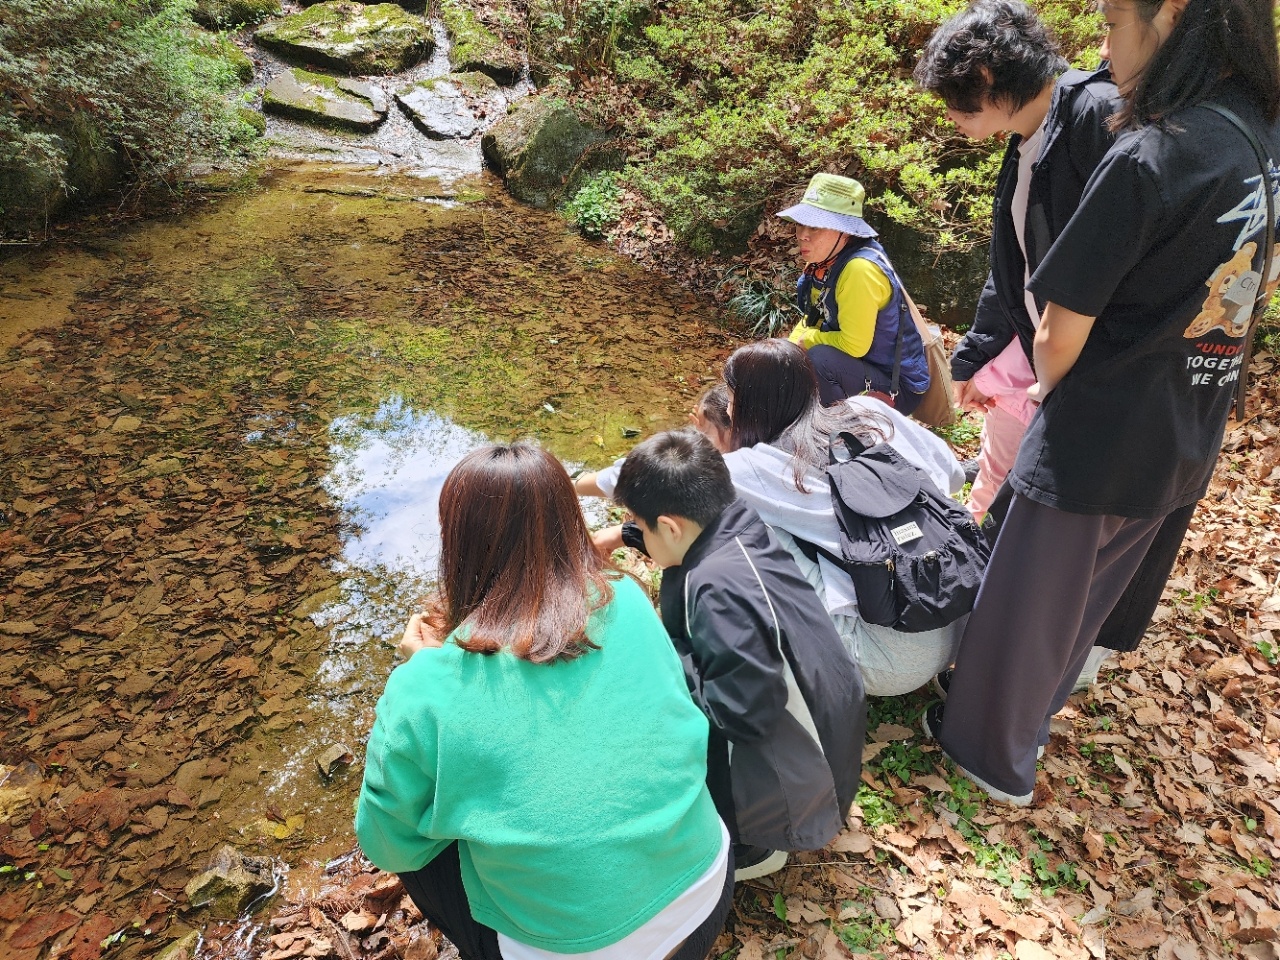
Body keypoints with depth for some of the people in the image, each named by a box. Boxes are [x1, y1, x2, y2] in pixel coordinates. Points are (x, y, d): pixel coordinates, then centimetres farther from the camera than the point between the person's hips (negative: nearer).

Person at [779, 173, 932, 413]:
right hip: (860, 370, 9)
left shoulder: (859, 269, -28)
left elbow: (854, 345, -27)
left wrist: (808, 339, -11)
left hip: (896, 388, -9)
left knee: (819, 359, -31)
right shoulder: (823, 259, -1)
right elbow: (813, 319, 12)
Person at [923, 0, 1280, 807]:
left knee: (1026, 601, 12)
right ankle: (1029, 719, 45)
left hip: (1098, 437, -8)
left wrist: (1048, 394, 4)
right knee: (1090, 593, 24)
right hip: (1183, 441, 8)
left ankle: (992, 754, 32)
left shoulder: (1148, 157, -23)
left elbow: (1062, 331, -19)